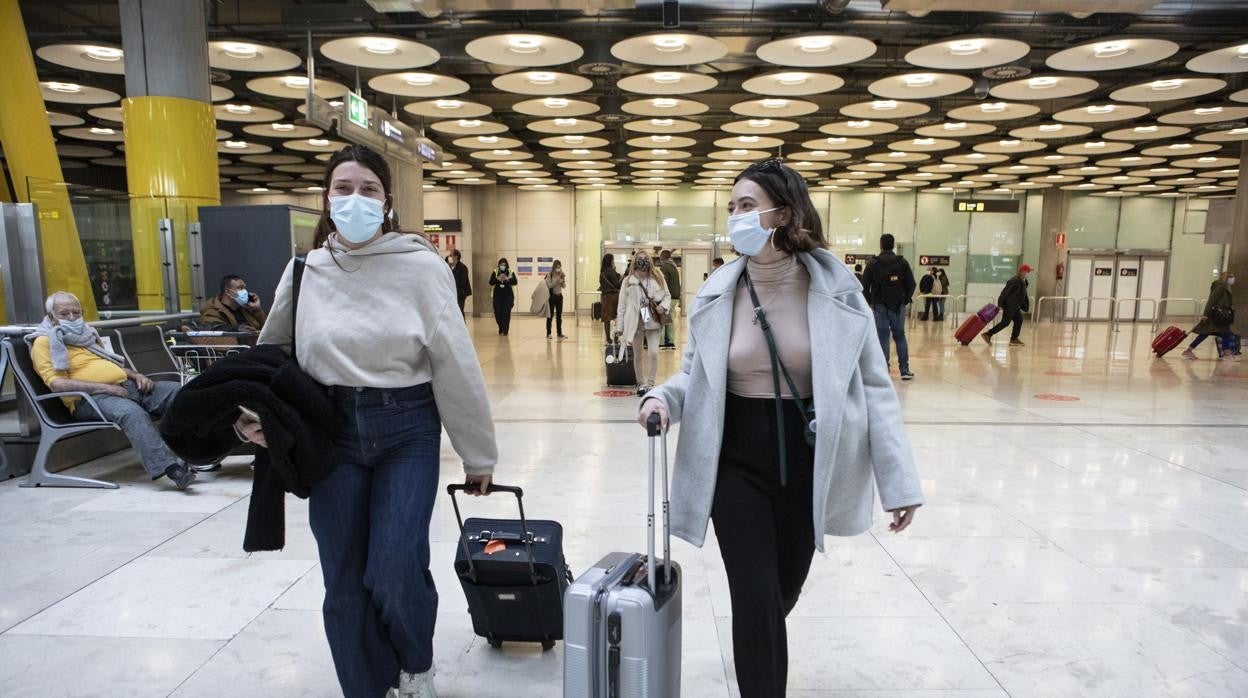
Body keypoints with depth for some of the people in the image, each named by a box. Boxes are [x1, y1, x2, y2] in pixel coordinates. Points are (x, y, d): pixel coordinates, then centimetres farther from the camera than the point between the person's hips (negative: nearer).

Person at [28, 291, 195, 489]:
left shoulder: (86, 334, 26)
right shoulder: (44, 342, 3)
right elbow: (56, 383, -11)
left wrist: (136, 375, 10)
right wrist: (102, 387, -19)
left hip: (125, 385, 8)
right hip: (89, 398, -8)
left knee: (177, 391, -11)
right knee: (131, 411, -38)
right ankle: (170, 468, -48)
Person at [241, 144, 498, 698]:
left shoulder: (421, 266, -6)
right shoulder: (304, 271, 4)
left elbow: (455, 365, -5)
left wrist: (478, 454, -1)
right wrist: (253, 410, -5)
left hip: (407, 431, -3)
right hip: (331, 433, 3)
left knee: (395, 572, -9)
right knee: (345, 584, 8)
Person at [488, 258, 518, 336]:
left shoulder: (510, 272, 1)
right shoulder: (495, 272, 3)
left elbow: (515, 282, -6)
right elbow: (491, 282, -3)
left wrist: (508, 279, -21)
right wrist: (497, 279, -18)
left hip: (508, 296, -1)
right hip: (497, 295, 1)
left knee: (506, 313, -7)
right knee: (497, 313, 2)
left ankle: (505, 331, 1)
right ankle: (501, 329, 24)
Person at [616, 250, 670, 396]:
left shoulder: (657, 279, 1)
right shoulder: (628, 281, -1)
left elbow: (667, 295, 11)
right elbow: (622, 305, 2)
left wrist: (663, 306, -12)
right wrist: (620, 326, 0)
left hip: (652, 322, 0)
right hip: (635, 323, 0)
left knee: (653, 353, -11)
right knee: (637, 355, 10)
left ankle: (650, 384, 0)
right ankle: (640, 383, 26)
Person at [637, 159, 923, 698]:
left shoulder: (834, 288, -10)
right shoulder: (717, 293, -5)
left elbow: (872, 384, -6)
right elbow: (695, 374, 7)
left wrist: (898, 480, -7)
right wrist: (663, 399, -16)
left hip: (806, 461, 1)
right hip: (736, 461, 0)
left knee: (784, 593, 18)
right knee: (756, 601, -2)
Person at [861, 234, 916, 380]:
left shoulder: (873, 264, -4)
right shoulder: (902, 262, 2)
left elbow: (864, 286, -4)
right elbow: (911, 284, 2)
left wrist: (870, 302, 9)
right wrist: (905, 300, 14)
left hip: (880, 306, -2)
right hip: (899, 306, 2)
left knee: (882, 338, 1)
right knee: (900, 337, 10)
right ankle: (905, 371, 9)